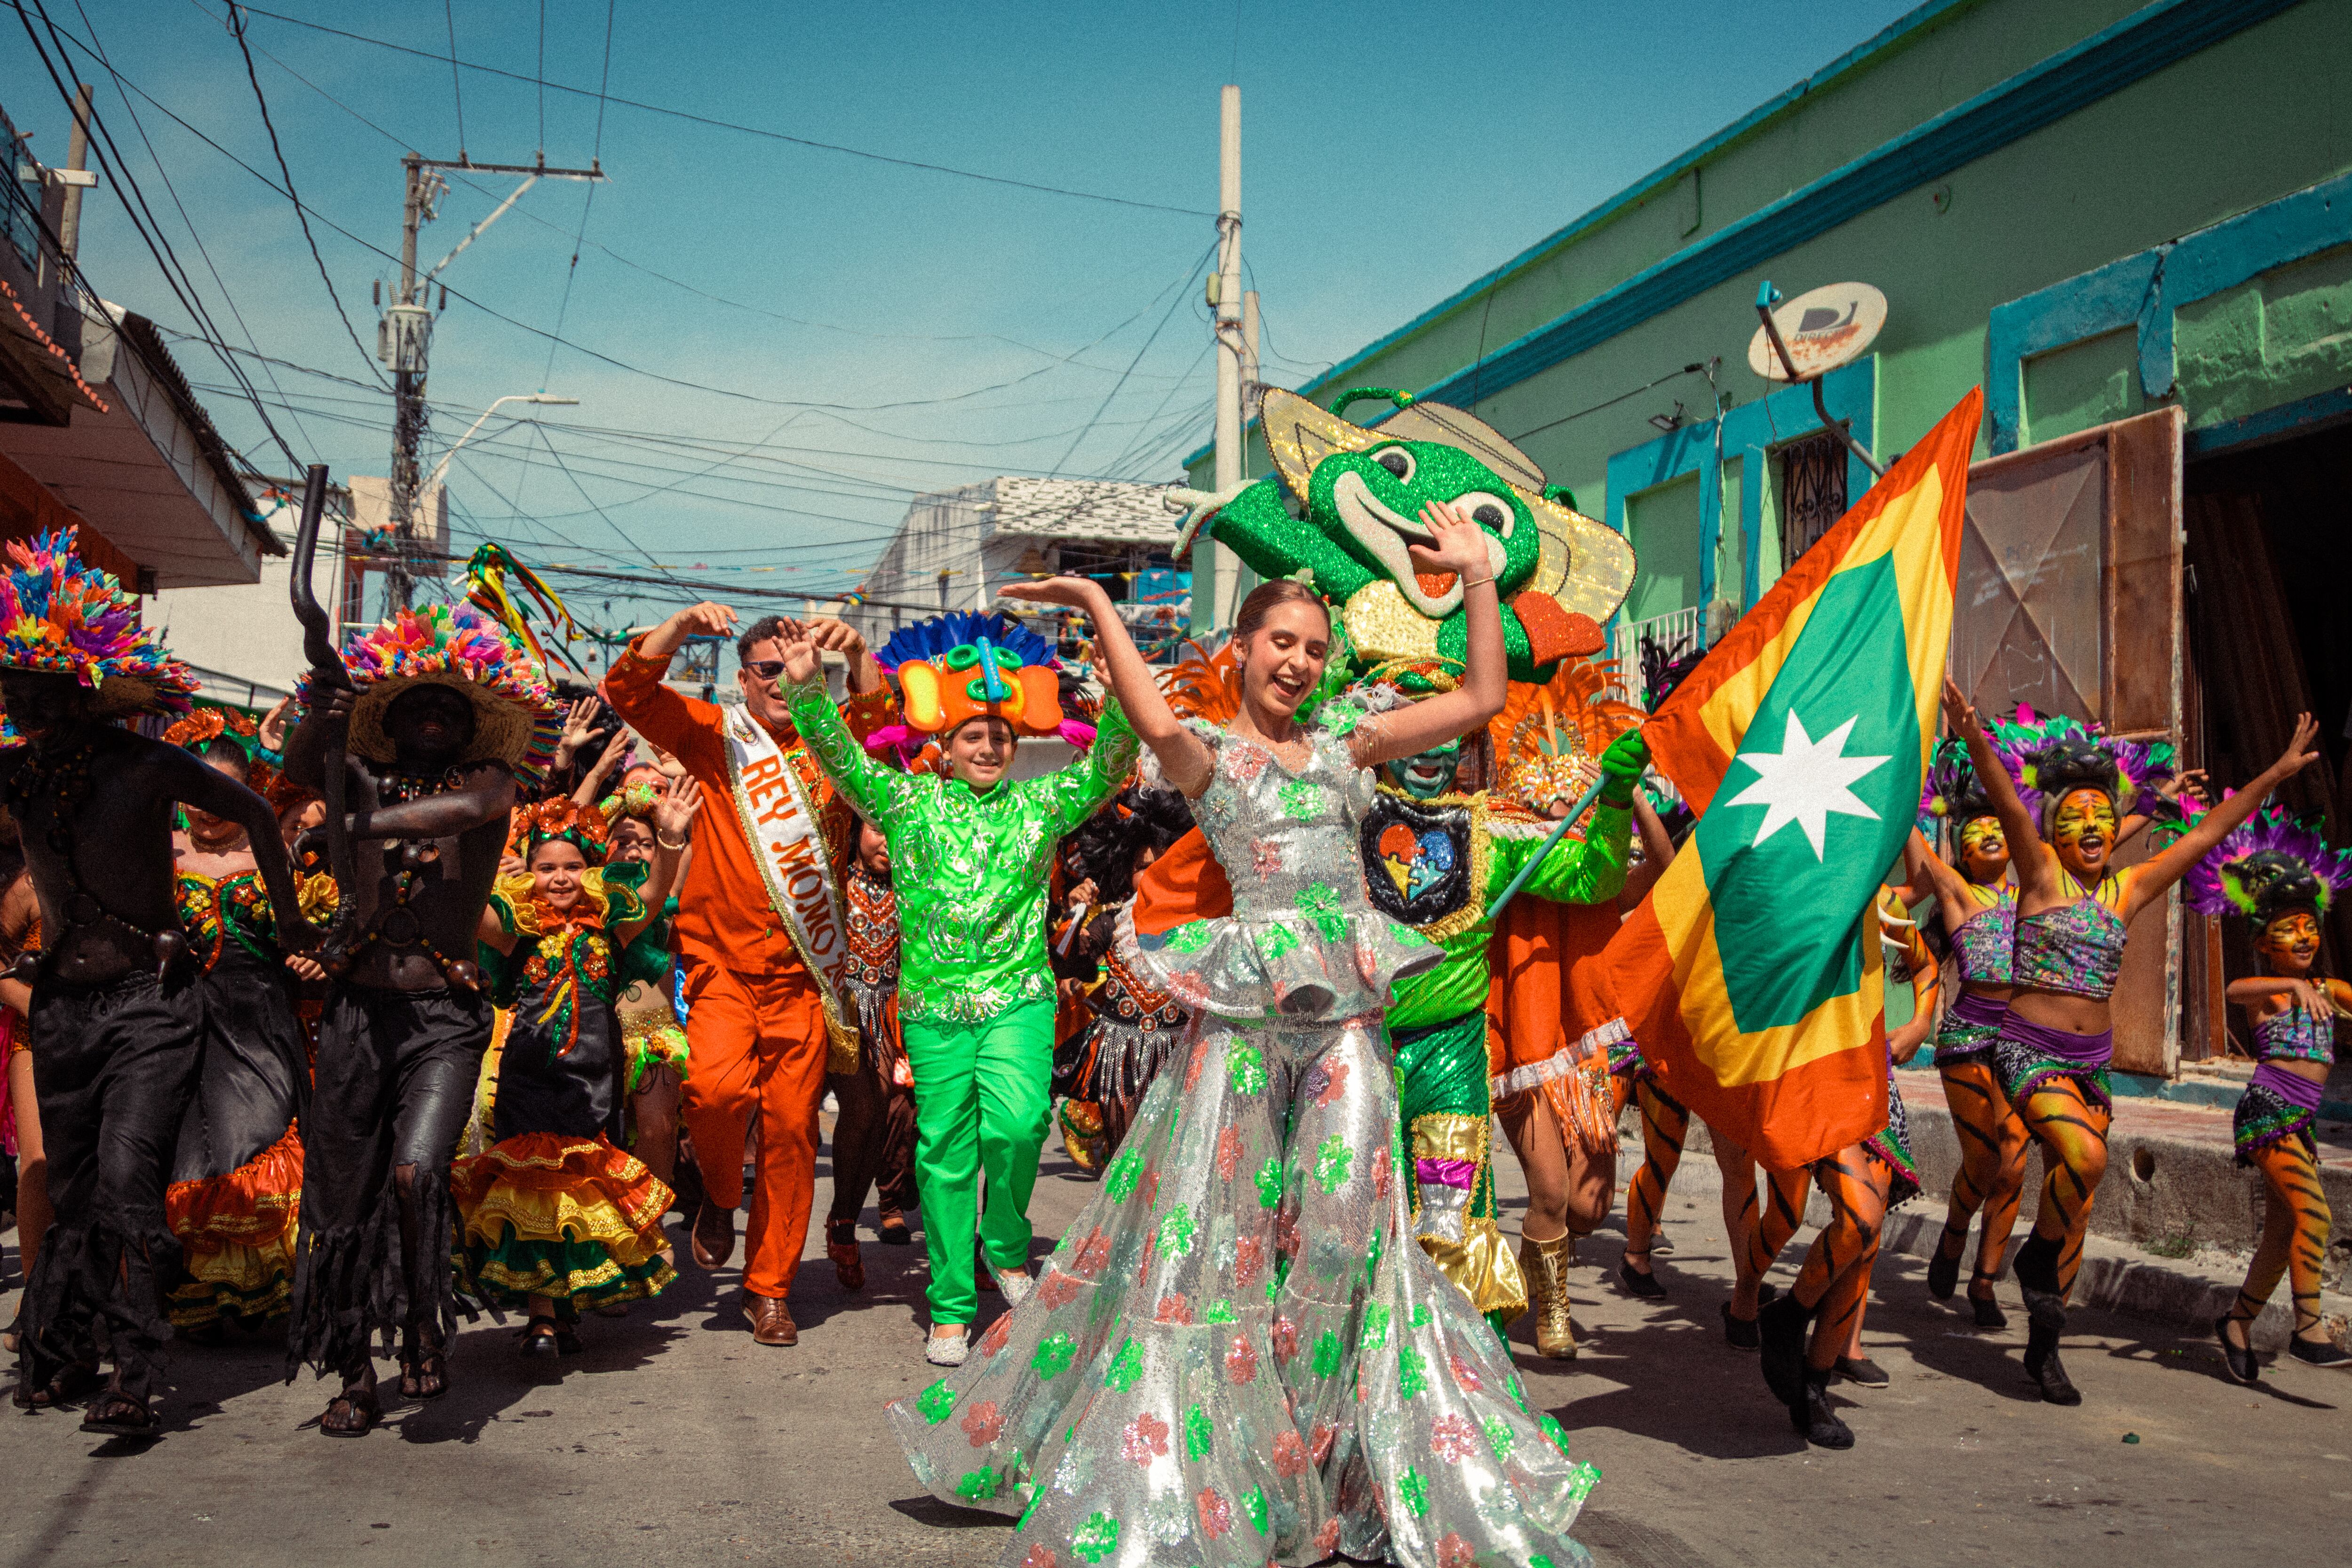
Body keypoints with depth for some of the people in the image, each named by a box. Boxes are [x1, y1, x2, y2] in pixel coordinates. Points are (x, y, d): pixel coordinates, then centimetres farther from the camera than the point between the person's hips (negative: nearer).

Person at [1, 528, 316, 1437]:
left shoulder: (146, 768, -9)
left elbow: (254, 813, 4)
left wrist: (290, 925, 9)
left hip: (151, 1002, -4)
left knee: (127, 1176, -15)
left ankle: (132, 1379, -11)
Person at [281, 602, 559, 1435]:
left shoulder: (491, 781, 3)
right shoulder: (367, 779, 10)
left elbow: (464, 809, -19)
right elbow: (299, 768, -10)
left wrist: (358, 827, -27)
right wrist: (321, 713, -30)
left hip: (447, 1015, -3)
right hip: (358, 1010, 3)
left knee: (415, 1174, -21)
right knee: (341, 1197, 5)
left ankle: (425, 1326, 5)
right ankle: (355, 1378, 18)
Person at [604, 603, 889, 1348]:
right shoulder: (714, 735, 7)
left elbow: (884, 713, -2)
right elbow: (629, 691, 0)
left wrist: (857, 653, -18)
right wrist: (680, 627, -13)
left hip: (804, 976, 2)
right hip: (721, 962, -2)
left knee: (791, 1126, 3)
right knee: (720, 1087, -24)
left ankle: (769, 1288, 16)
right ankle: (719, 1196, 9)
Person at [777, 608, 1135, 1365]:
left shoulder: (1039, 806, 7)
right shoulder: (909, 803, 5)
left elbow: (1106, 766, -4)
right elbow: (841, 756, -5)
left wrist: (1124, 698, -22)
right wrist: (806, 687, -21)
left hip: (1019, 997, 0)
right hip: (934, 1006, 1)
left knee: (1016, 1123, -21)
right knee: (945, 1154, 4)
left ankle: (1007, 1246, 7)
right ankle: (951, 1307, 16)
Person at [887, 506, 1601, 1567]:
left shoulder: (1346, 743, 16)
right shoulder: (1209, 754, 5)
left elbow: (1482, 697, 12)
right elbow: (1156, 727, -20)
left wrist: (1478, 577, 6)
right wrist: (1098, 608, -19)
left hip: (1348, 1000, 3)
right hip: (1249, 1000, -3)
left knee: (1344, 1213, 2)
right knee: (1218, 1214, -1)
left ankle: (1329, 1458, 17)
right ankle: (1189, 1463, 12)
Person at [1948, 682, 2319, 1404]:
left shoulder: (2127, 890, 9)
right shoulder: (2042, 873, -4)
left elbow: (2204, 836, 15)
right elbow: (2010, 806, -21)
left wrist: (2277, 773, 16)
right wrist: (1976, 739, -38)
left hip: (2091, 1061, 5)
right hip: (2029, 1050, -5)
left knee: (2074, 1205, 6)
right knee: (2085, 1156, -30)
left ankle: (2043, 1346, 18)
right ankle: (2039, 1256, -2)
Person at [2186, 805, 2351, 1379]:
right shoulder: (2263, 991, -3)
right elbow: (2235, 989, -27)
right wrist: (2292, 985, -39)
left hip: (2299, 1120, 7)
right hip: (2266, 1110, -7)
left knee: (2283, 1234, 9)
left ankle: (2238, 1321, 22)